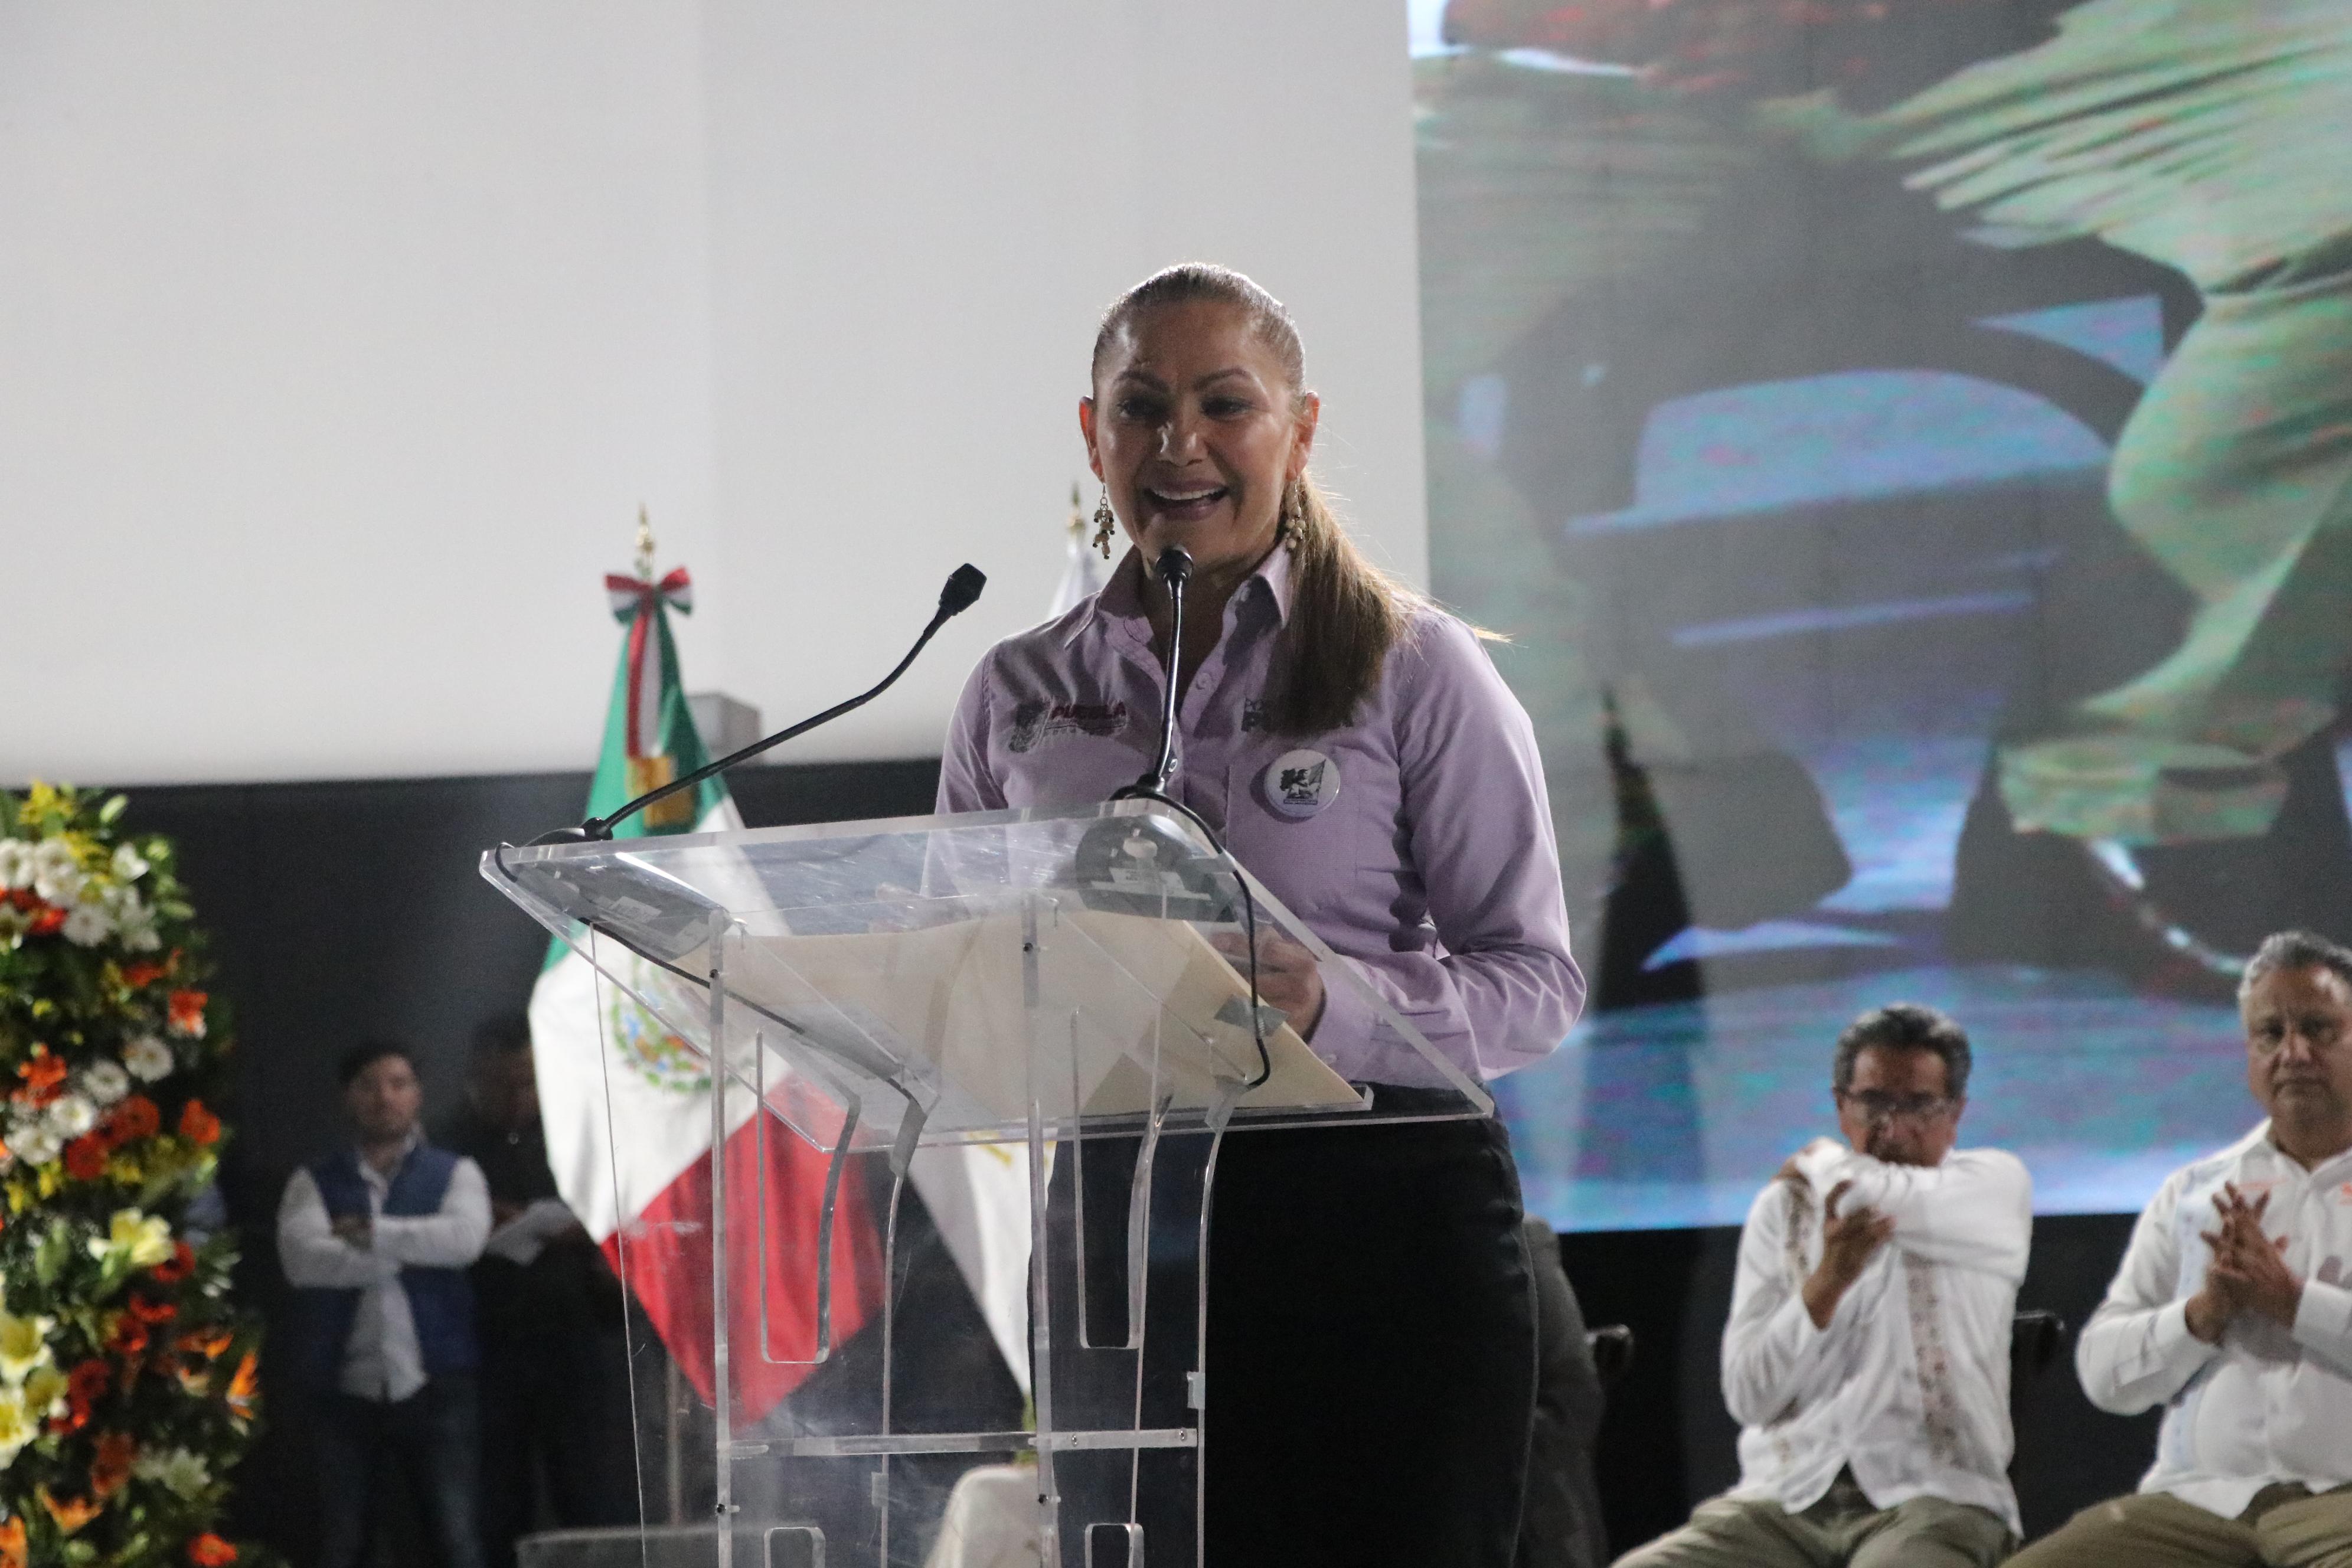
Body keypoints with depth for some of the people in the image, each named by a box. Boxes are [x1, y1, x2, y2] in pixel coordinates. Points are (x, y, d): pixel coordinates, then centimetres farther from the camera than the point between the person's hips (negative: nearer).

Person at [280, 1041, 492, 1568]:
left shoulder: (455, 1174, 8)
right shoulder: (314, 1183, 8)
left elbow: (464, 1237, -12)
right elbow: (301, 1257, -11)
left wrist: (371, 1233, -7)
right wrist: (412, 1253, -9)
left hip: (434, 1387, -1)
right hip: (346, 1391, 1)